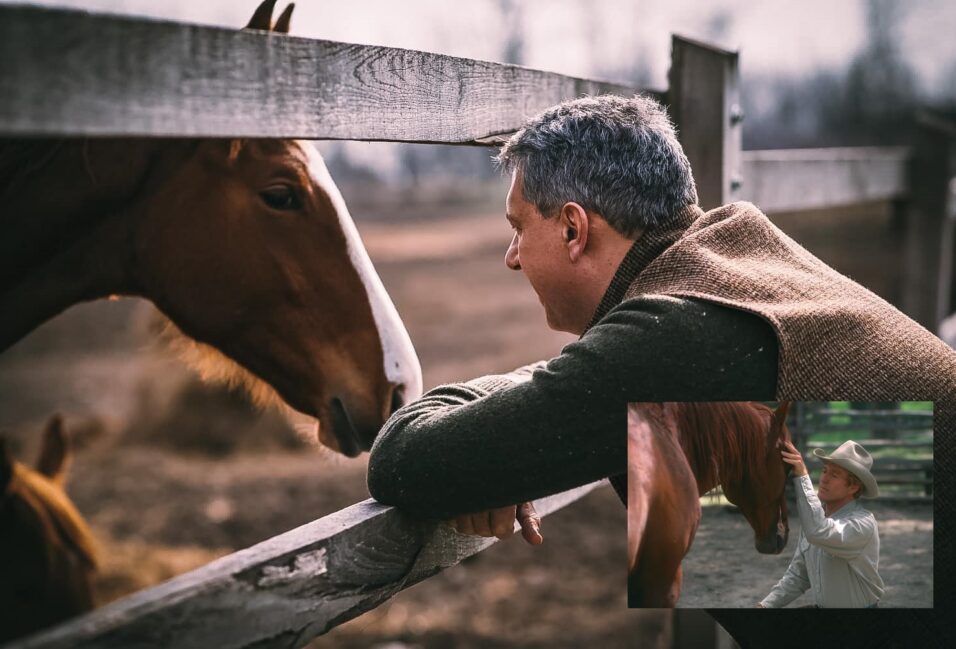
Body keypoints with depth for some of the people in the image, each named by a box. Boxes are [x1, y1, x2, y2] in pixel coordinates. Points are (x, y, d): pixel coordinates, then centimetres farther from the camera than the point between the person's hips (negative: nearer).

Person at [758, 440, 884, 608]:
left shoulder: (862, 523, -20)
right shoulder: (814, 514, 5)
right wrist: (766, 605, -1)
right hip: (820, 605, 6)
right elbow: (798, 575, 12)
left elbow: (818, 534, -40)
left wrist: (802, 476, -36)